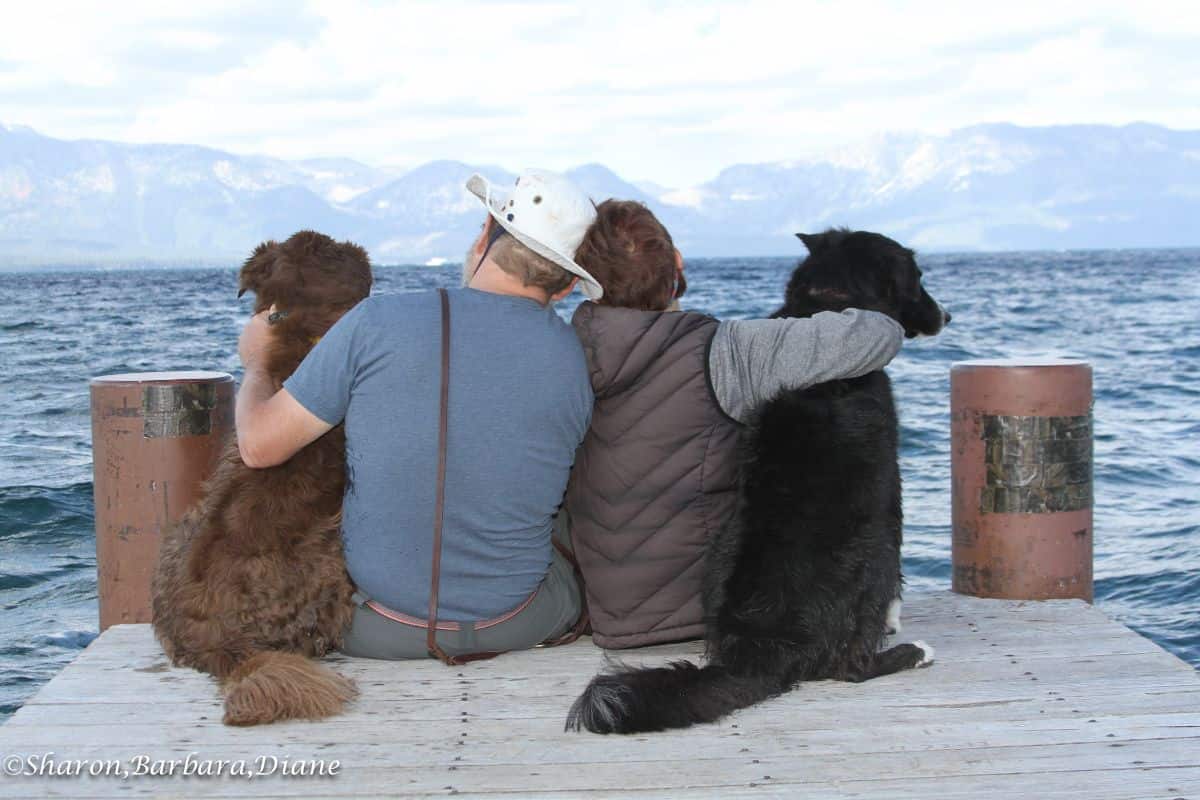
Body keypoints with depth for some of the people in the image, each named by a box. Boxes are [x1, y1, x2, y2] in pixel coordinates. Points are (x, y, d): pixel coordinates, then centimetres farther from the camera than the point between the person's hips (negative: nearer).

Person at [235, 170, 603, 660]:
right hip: (518, 626, 2)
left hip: (379, 632, -1)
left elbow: (260, 445, -10)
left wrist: (255, 365, 12)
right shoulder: (575, 361, -9)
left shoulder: (378, 323, -16)